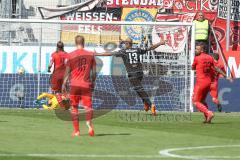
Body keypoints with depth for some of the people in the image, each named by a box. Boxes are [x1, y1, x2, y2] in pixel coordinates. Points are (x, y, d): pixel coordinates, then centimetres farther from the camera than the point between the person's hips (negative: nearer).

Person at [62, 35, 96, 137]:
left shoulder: (71, 55, -1)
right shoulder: (90, 55, 2)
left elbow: (67, 71, 1)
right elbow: (94, 72, 5)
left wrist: (64, 84, 10)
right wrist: (93, 82, 19)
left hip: (74, 85, 0)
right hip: (86, 85, 0)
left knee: (74, 107, 10)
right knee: (88, 106, -1)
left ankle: (76, 131, 10)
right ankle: (89, 124, -28)